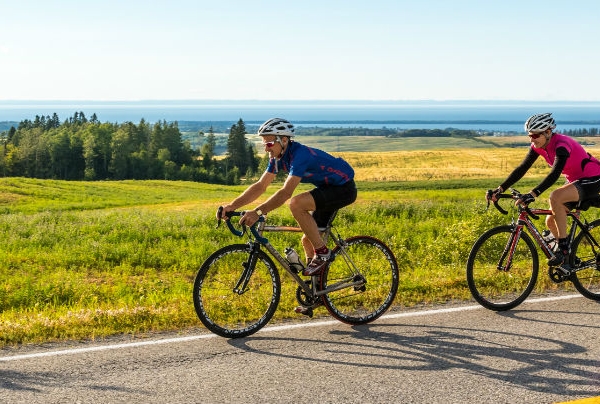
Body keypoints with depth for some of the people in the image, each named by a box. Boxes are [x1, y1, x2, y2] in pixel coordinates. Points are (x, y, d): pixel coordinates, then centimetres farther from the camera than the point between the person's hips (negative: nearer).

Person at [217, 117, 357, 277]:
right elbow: (260, 186, -3)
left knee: (296, 204, -30)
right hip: (327, 187, 9)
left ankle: (322, 253, -17)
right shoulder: (278, 157, -2)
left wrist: (258, 212, -45)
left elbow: (286, 192, -37)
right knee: (308, 241, 8)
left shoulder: (300, 154, -28)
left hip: (344, 188, -9)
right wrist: (232, 206, -15)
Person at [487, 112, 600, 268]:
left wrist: (533, 194, -53)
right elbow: (522, 169, -8)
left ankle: (563, 246, -24)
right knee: (551, 222, 1)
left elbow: (554, 174, -41)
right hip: (575, 181, 9)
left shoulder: (561, 144, -29)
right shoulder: (538, 147, -5)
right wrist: (500, 189, -18)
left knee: (555, 197, -33)